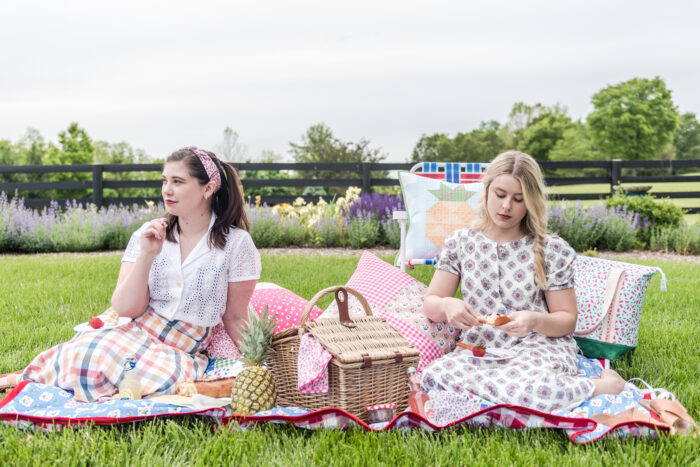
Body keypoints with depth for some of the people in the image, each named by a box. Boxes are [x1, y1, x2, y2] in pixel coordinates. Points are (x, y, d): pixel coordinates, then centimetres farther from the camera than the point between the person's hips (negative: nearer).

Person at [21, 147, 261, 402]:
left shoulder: (236, 243, -3)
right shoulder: (148, 235, 4)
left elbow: (235, 317, 6)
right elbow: (125, 309, -4)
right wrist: (146, 255, -14)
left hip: (185, 351, -1)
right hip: (135, 332, 1)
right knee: (86, 353, -34)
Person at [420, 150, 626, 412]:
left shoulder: (552, 250, 1)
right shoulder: (460, 243, 7)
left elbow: (567, 319, 4)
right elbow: (430, 304, 8)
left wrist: (536, 321, -20)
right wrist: (446, 305, -18)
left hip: (539, 348, -3)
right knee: (433, 374, -33)